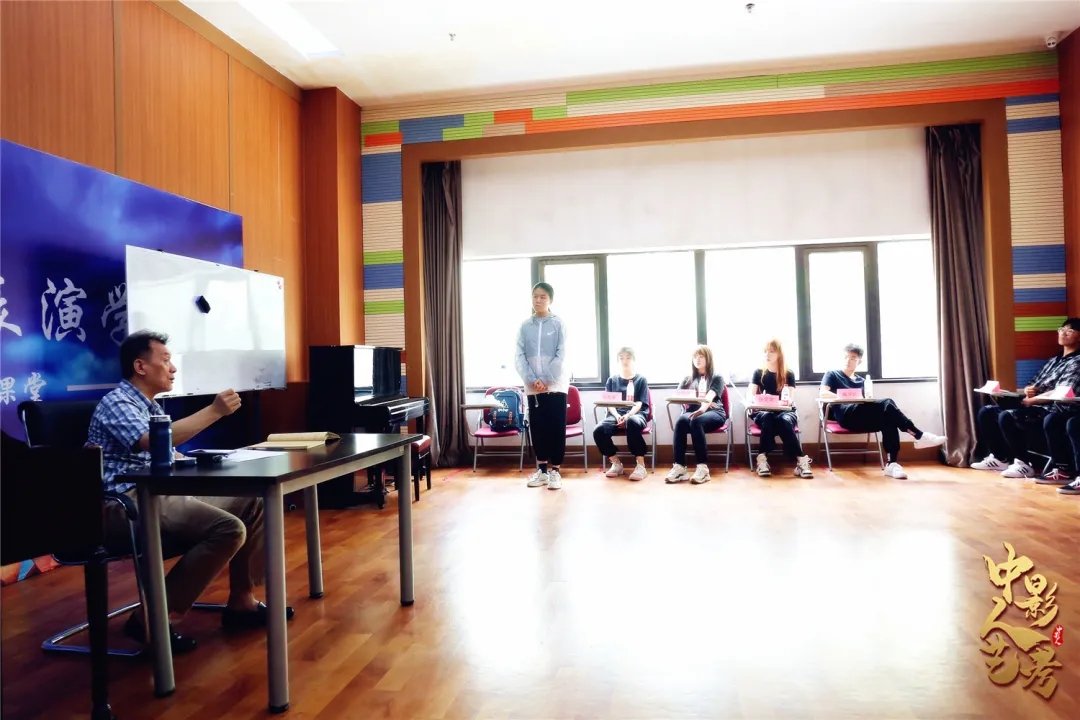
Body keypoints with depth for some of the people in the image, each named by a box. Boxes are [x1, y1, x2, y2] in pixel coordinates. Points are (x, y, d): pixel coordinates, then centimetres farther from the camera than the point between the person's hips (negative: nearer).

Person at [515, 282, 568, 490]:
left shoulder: (558, 324, -3)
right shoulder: (525, 326, 5)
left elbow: (561, 355, -8)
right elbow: (520, 357, 1)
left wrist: (545, 380, -14)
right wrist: (532, 380, -12)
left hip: (555, 385, -3)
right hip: (532, 386, 3)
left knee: (556, 428, -1)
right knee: (537, 427, 7)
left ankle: (555, 471, 8)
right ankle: (541, 470, 18)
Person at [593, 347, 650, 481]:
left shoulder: (641, 380, 13)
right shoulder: (612, 380, 19)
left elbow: (640, 403, 1)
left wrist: (628, 415, -19)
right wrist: (617, 416, -14)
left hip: (636, 413, -2)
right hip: (616, 414, 3)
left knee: (632, 422, -42)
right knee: (598, 430, -30)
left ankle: (640, 465, -31)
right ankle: (616, 463, -8)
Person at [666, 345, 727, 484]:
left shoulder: (717, 378, 11)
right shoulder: (688, 379, 24)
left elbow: (710, 397, -10)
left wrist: (702, 409, -31)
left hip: (714, 412, -3)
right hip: (692, 411, 3)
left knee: (696, 421, -38)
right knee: (681, 421, -34)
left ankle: (703, 467, -41)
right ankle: (679, 467, -41)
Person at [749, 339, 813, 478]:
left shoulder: (788, 374, 5)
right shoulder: (758, 373, 7)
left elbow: (791, 399, -7)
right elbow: (750, 396, -4)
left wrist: (787, 400, -33)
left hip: (785, 410, 0)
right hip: (763, 411, 0)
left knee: (785, 420, -35)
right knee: (767, 418, -36)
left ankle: (801, 461, -39)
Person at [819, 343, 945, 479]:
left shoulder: (862, 381, 33)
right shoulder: (832, 374, 19)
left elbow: (867, 402, 19)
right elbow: (823, 393, -1)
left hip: (861, 418, 5)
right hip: (845, 415, -5)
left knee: (888, 419, -29)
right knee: (886, 404, -27)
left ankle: (892, 464, -35)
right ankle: (919, 436, -24)